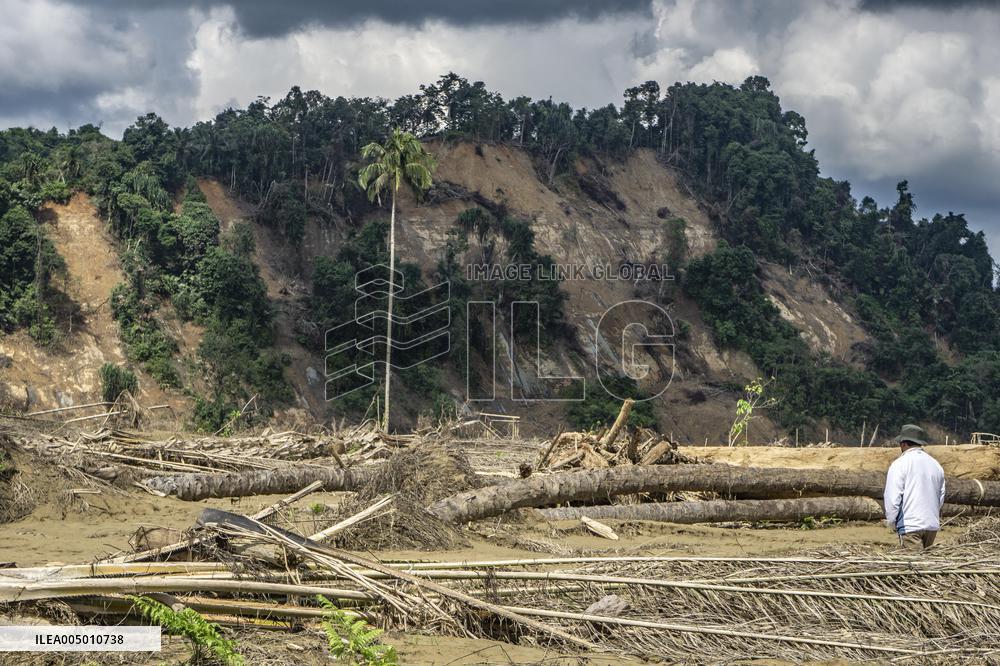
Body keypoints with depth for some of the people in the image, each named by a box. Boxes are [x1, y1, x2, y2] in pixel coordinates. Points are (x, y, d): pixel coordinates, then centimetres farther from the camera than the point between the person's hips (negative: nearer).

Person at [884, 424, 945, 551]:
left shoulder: (899, 464, -8)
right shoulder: (935, 465, 14)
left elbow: (892, 498, -13)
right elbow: (941, 498, 17)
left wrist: (892, 522, -2)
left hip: (910, 526, -6)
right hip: (933, 526, 7)